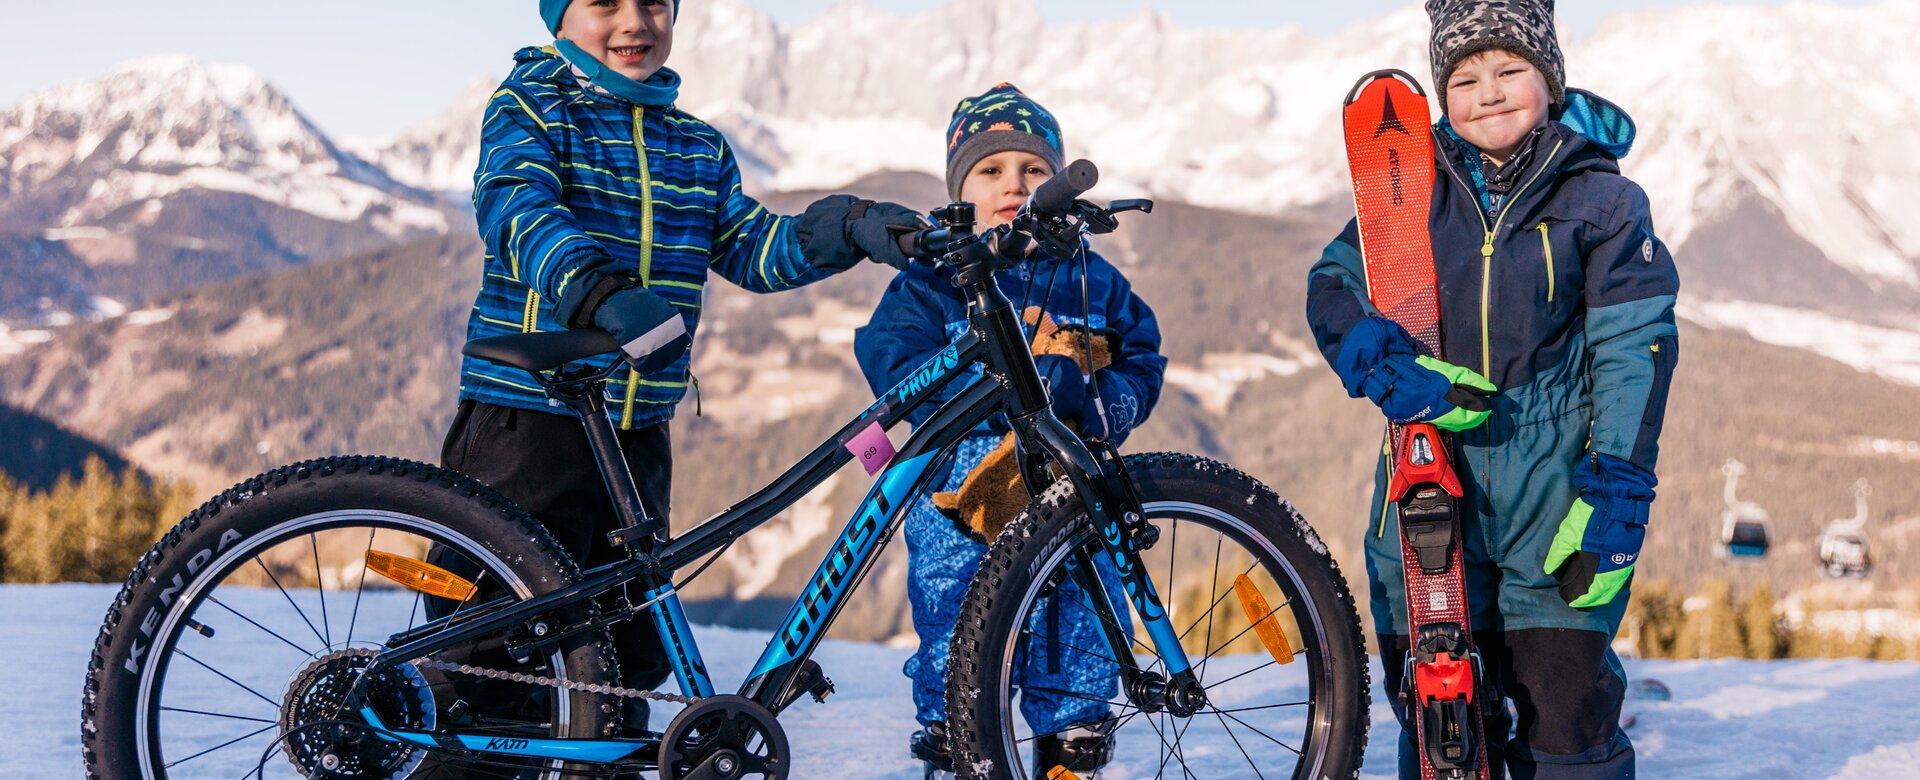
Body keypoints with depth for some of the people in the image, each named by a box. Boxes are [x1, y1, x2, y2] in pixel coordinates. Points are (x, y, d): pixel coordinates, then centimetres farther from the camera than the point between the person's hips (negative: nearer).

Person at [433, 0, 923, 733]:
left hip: (636, 436, 6)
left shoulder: (700, 148, 16)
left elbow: (749, 246, 6)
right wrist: (598, 290, -40)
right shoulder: (529, 110, -1)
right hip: (525, 419, -6)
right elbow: (516, 207, -20)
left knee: (627, 651, 13)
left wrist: (846, 228, -14)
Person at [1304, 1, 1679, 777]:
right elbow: (1333, 283, 7)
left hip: (1555, 480, -3)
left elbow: (1634, 347, -3)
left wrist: (1619, 489, -11)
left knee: (1565, 699, -4)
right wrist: (1386, 372, -12)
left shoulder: (1602, 200, -1)